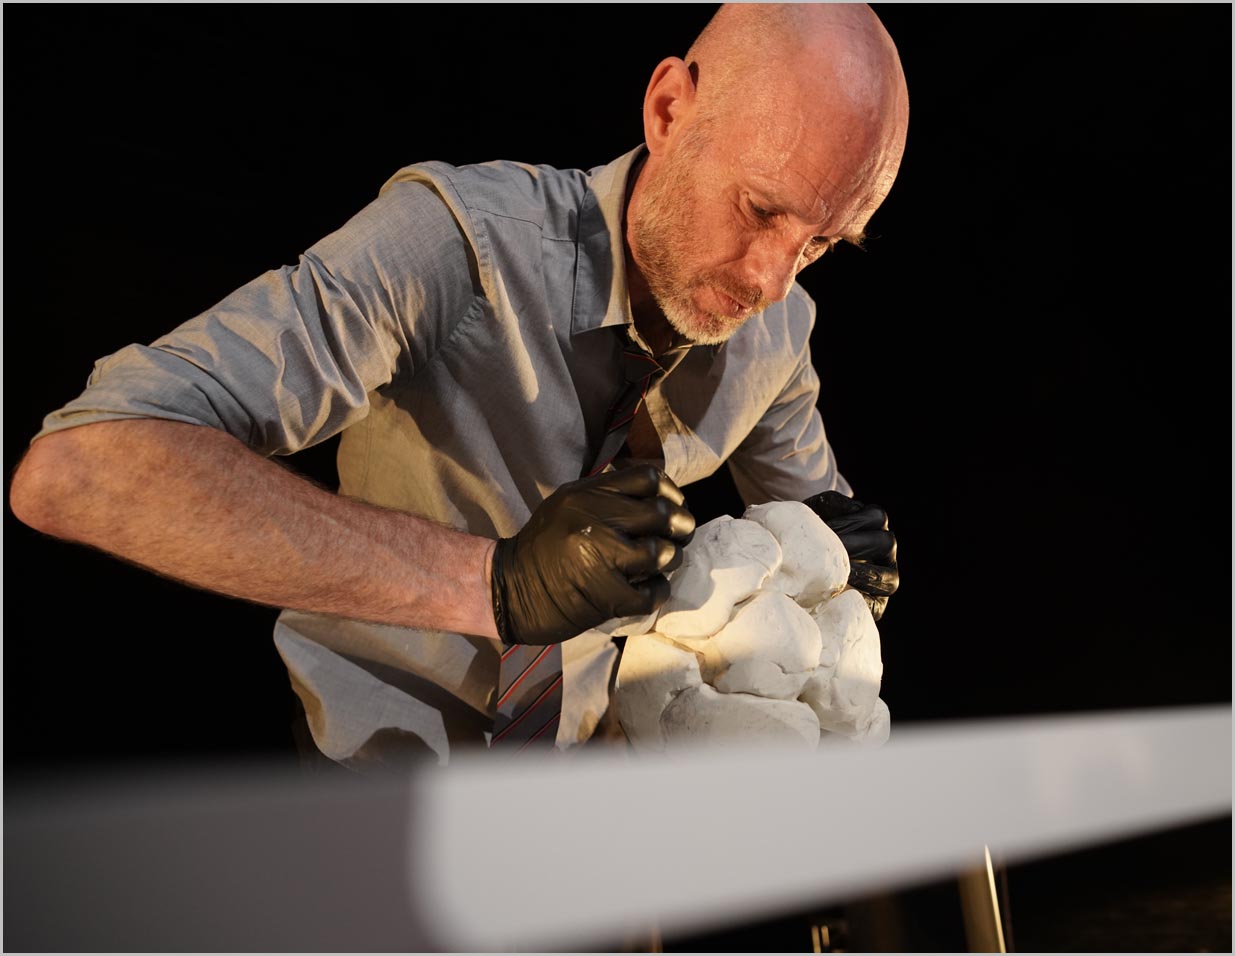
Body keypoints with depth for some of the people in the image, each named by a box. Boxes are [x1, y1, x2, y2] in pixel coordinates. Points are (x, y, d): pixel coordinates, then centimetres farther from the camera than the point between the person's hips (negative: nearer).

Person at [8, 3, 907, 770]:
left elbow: (810, 502, 7)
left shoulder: (778, 327, -11)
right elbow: (73, 470, -37)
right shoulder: (461, 237, -29)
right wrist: (494, 582, -44)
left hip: (580, 739, 4)